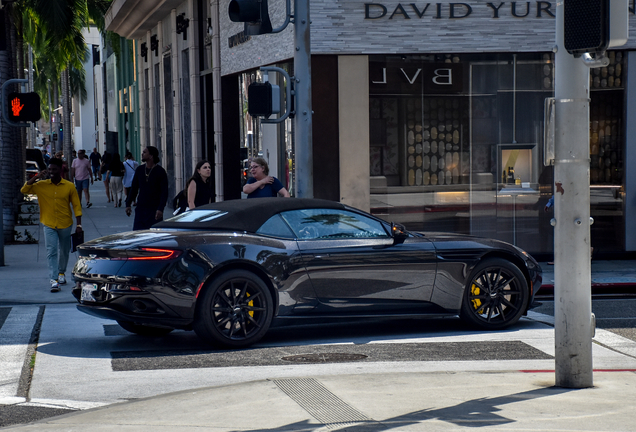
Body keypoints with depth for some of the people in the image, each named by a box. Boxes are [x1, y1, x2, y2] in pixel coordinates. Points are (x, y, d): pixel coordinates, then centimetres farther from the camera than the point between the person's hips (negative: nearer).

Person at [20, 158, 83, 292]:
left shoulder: (69, 186, -5)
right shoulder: (42, 185, -2)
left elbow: (76, 205, -1)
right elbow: (24, 190, -5)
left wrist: (78, 224, -7)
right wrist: (36, 177, -16)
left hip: (65, 225, 0)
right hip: (49, 225, 0)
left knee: (64, 251, 16)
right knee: (51, 252, -11)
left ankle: (62, 273, 40)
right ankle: (54, 280, -16)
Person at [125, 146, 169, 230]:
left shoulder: (160, 171, -6)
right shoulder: (139, 170, 8)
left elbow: (164, 192, -10)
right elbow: (134, 188, 15)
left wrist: (160, 209, -20)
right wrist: (128, 204, 8)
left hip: (154, 209, -4)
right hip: (141, 208, 4)